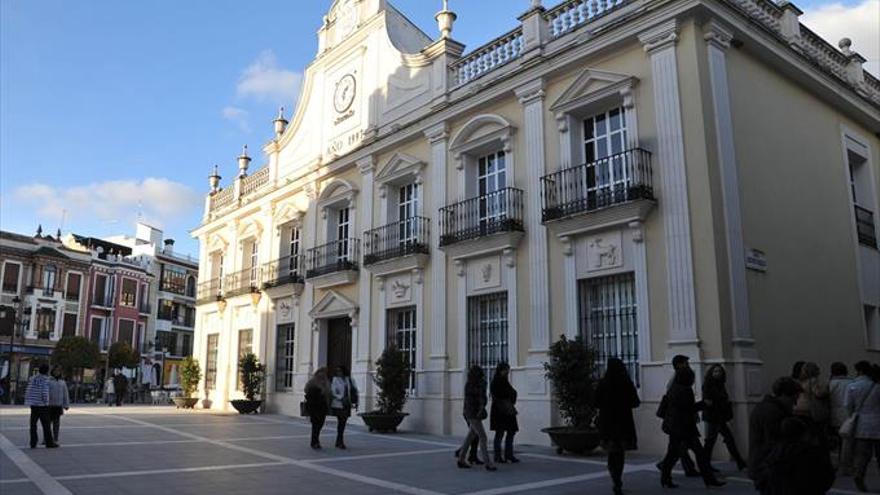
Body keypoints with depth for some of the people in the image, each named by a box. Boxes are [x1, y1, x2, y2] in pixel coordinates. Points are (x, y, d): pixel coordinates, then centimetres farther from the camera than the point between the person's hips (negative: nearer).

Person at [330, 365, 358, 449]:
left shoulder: (349, 380, 8)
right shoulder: (335, 380, -3)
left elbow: (354, 391, 13)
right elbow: (333, 392, -9)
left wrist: (355, 402, 7)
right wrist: (341, 398, -16)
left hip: (347, 405, 4)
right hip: (338, 404, -4)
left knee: (343, 422, 9)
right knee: (341, 422, -8)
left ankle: (338, 442, 19)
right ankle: (340, 442, -3)